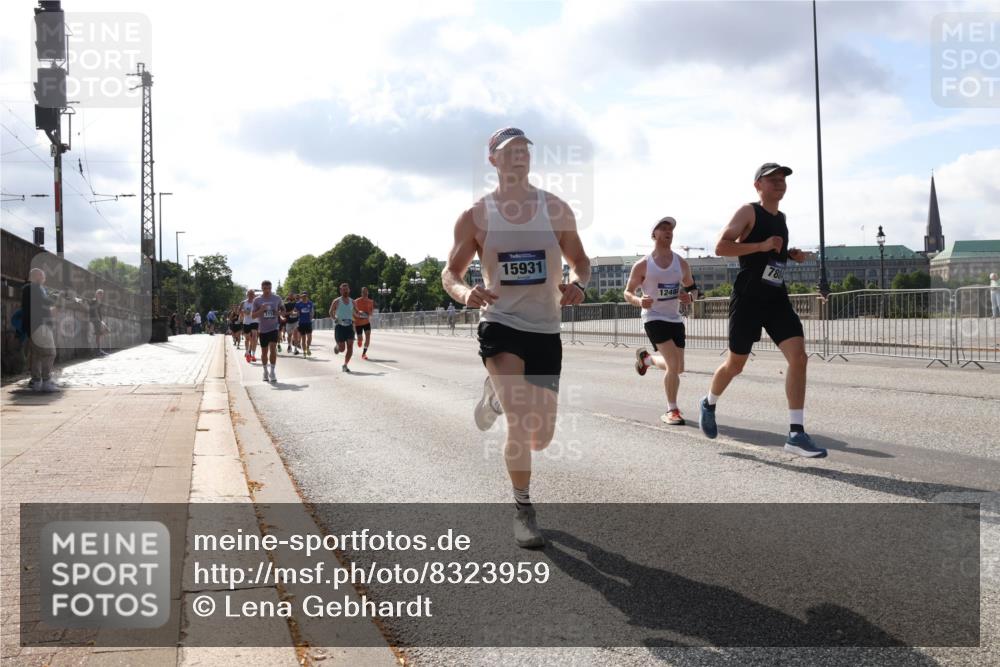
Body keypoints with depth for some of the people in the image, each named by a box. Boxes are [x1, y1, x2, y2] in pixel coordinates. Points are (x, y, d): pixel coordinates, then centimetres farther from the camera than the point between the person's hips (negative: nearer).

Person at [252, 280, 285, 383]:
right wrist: (261, 310, -19)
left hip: (273, 328, -1)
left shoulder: (277, 298, 3)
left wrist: (280, 313, -10)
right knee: (264, 351, 7)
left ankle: (272, 372, -9)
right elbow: (253, 315, 0)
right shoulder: (257, 300, 0)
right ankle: (265, 372, 25)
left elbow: (283, 310, 13)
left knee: (273, 348, -16)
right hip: (262, 329, 1)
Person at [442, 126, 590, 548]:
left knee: (540, 437, 6)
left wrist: (577, 284, -14)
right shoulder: (476, 216, -1)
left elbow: (580, 261, 10)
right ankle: (523, 510, 0)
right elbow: (450, 273, 4)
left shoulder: (556, 208, 2)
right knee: (521, 422, -21)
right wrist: (464, 292, -19)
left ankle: (498, 397, 40)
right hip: (500, 324, -3)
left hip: (546, 329, 3)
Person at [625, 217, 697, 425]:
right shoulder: (642, 265, -7)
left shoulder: (682, 263, 4)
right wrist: (639, 301, -22)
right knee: (674, 364, -20)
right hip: (654, 318, -5)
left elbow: (692, 288, 16)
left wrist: (689, 297, -8)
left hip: (675, 319, 5)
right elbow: (628, 292, 0)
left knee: (678, 368, 11)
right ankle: (672, 410, -5)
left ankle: (646, 357, 41)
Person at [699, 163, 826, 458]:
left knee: (799, 357, -12)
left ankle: (796, 434, -12)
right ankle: (709, 404, 38)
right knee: (736, 363, 7)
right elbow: (720, 247, -16)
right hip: (748, 298, -6)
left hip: (776, 298, 6)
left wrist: (791, 254, 11)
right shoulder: (748, 212, -6)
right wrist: (762, 246, -23)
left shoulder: (781, 218, 17)